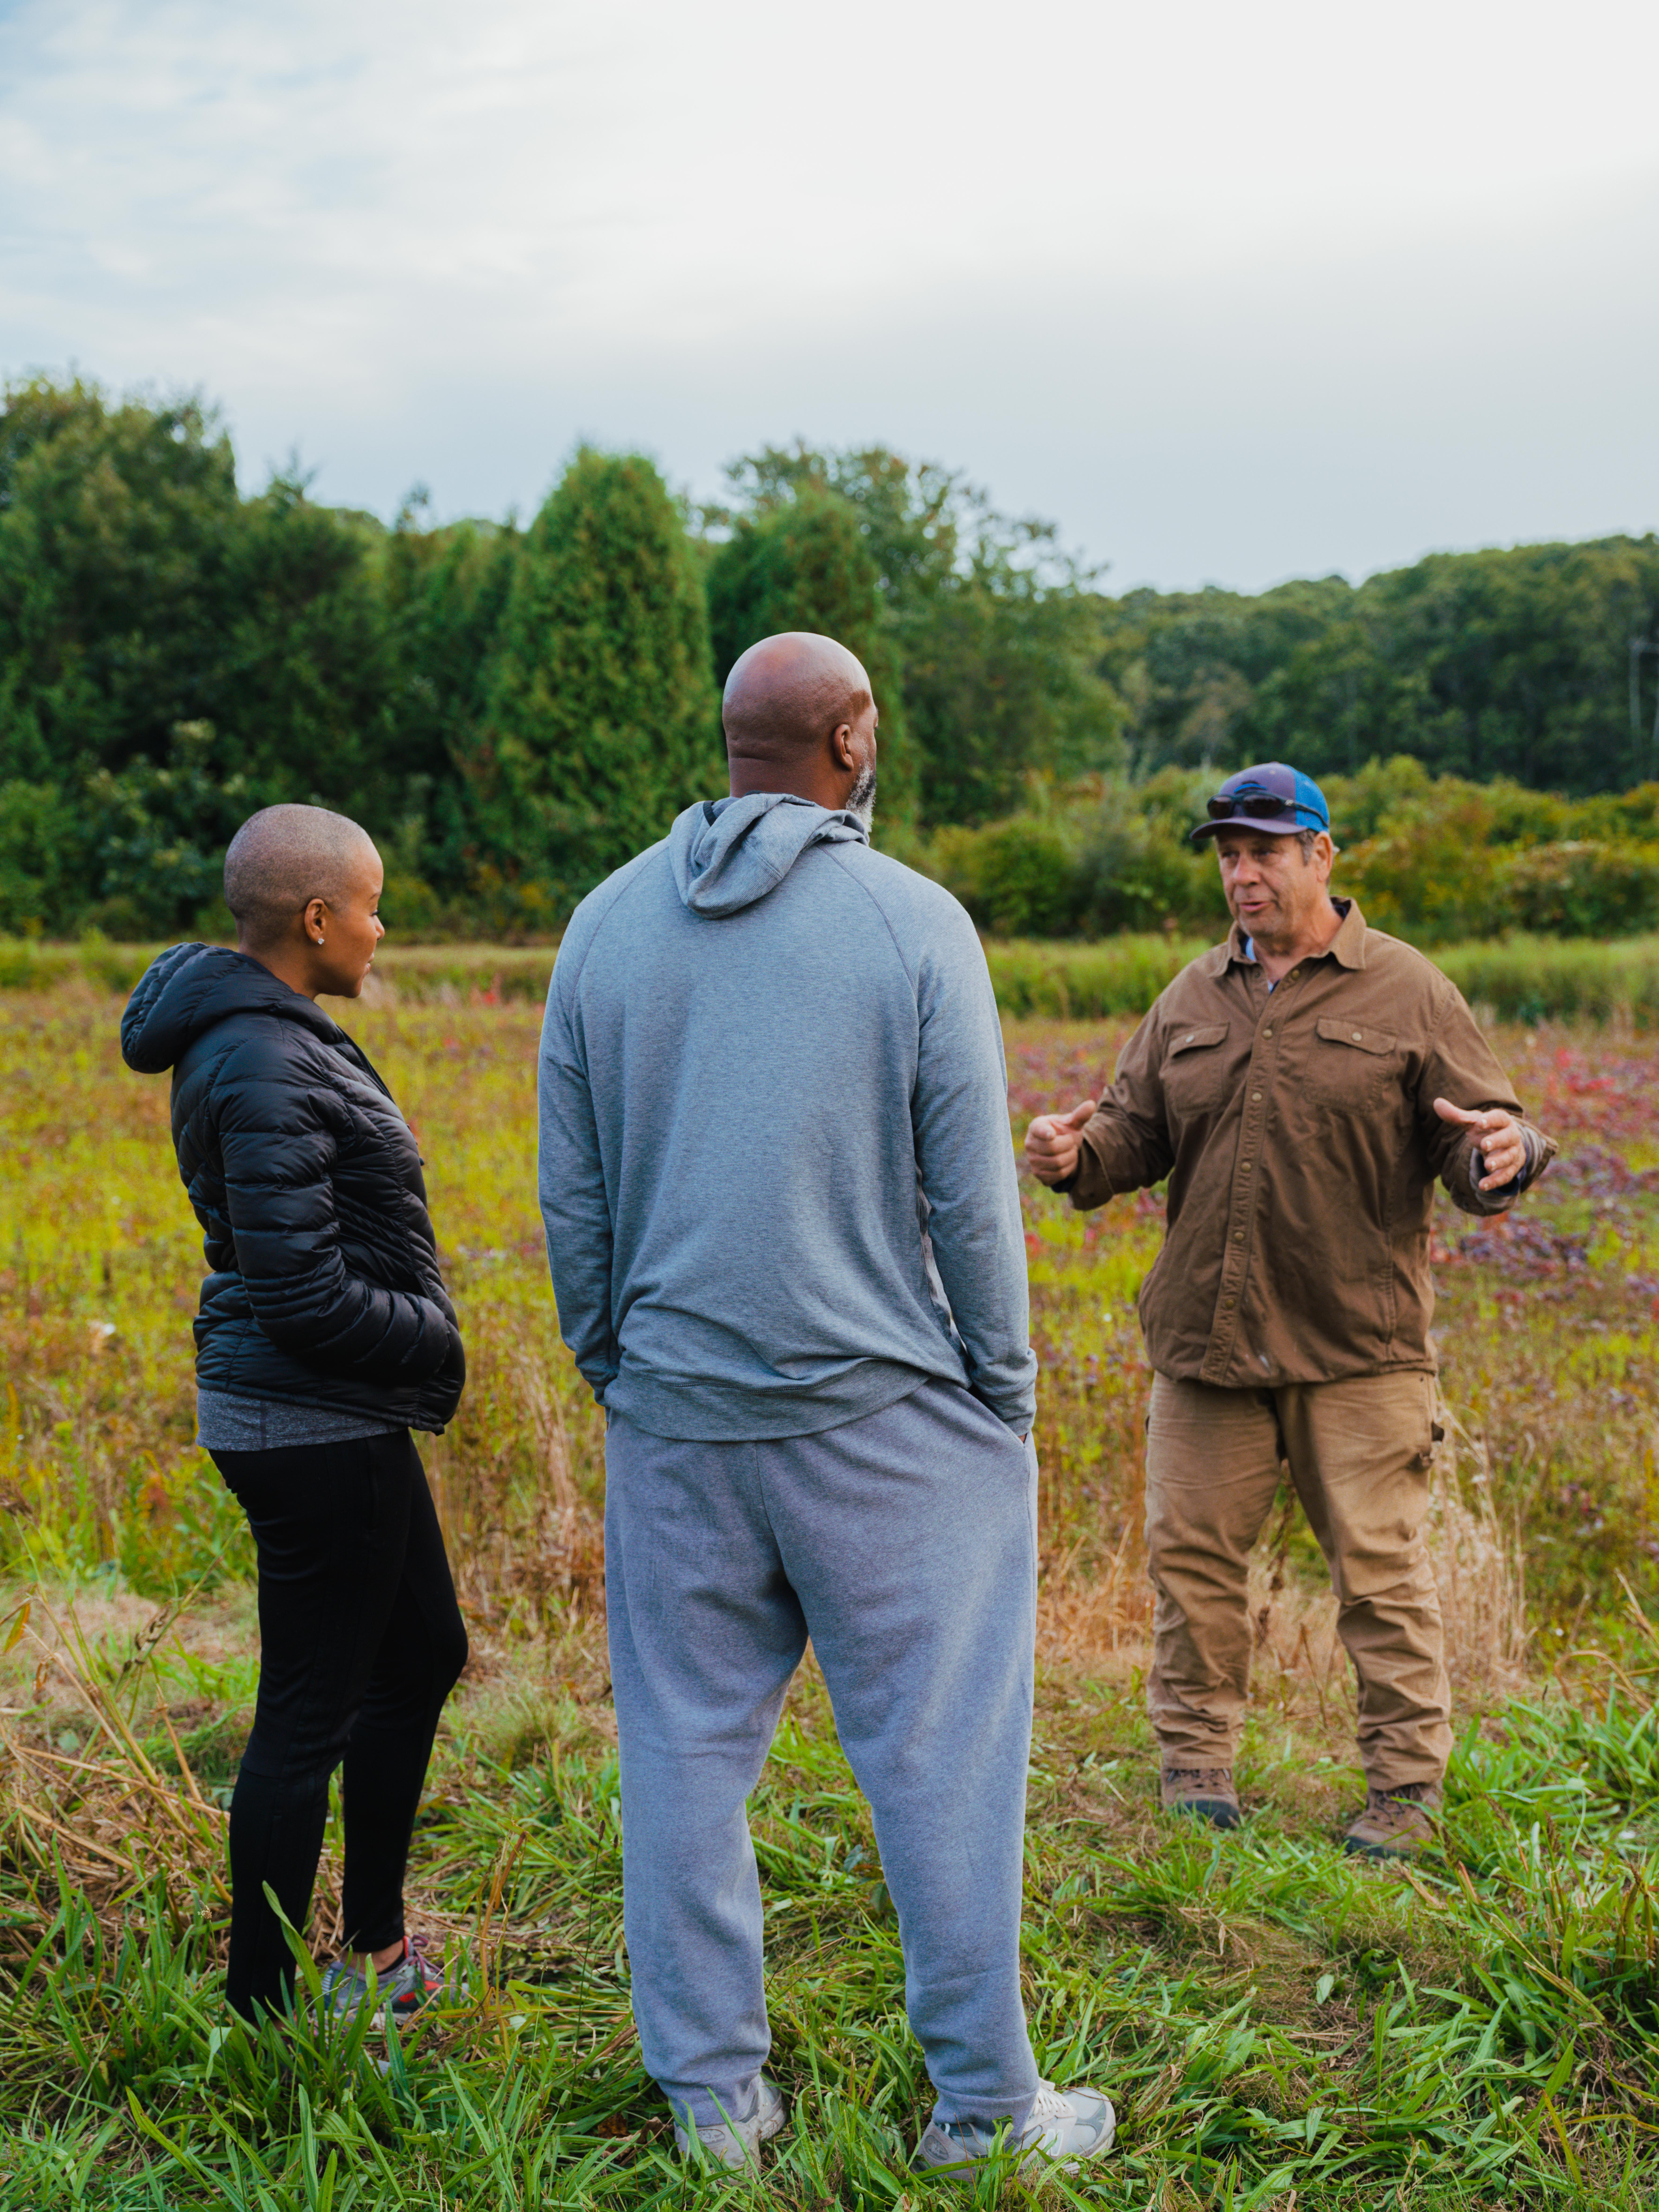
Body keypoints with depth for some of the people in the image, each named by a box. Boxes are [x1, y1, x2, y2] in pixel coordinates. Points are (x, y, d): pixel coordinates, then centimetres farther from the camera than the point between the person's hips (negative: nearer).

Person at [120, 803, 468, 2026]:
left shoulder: (266, 1034, 10)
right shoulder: (265, 1067, -22)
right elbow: (301, 1293, -24)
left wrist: (419, 1338, 12)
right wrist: (434, 1339, -9)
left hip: (343, 1420, 11)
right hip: (313, 1429, -11)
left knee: (423, 1656, 22)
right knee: (309, 1715, 0)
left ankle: (375, 1946, 37)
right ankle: (264, 2009, 15)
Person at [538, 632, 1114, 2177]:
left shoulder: (607, 924, 3)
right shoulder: (918, 926, -9)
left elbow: (571, 1195, 6)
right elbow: (970, 1197, -8)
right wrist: (1005, 1401, 3)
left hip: (674, 1415, 4)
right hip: (882, 1414, -3)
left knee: (686, 1753, 12)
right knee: (937, 1756, 7)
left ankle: (712, 2098, 23)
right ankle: (983, 2103, 17)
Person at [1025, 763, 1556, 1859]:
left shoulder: (1406, 992, 1)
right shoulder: (1194, 998, 12)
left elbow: (1483, 1135, 0)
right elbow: (1139, 1129, 13)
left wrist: (1505, 1157, -23)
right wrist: (1081, 1156, -9)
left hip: (1358, 1349, -4)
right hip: (1207, 1338, 4)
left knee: (1380, 1568, 1)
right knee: (1193, 1559, 7)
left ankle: (1407, 1787, 15)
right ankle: (1196, 1765, 22)